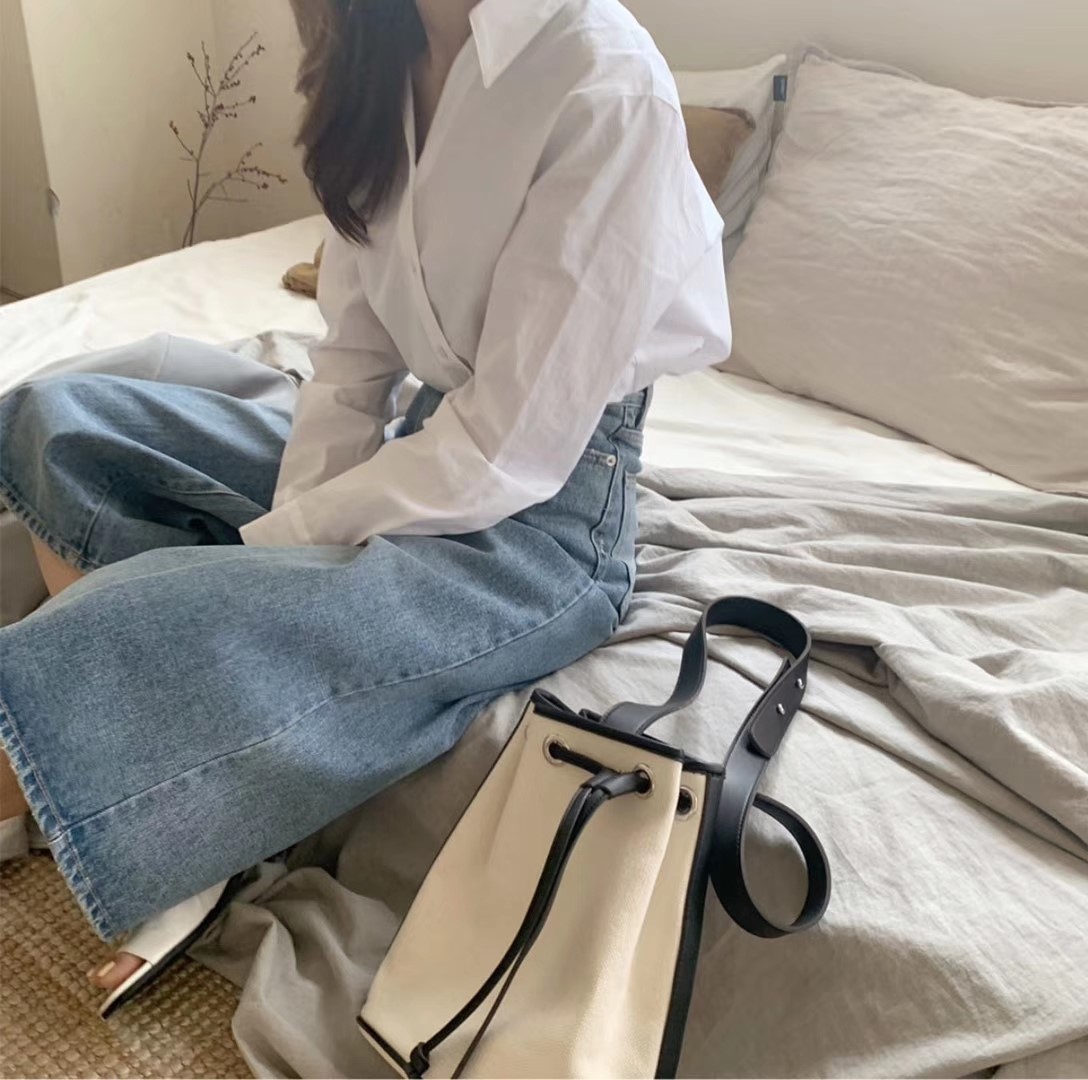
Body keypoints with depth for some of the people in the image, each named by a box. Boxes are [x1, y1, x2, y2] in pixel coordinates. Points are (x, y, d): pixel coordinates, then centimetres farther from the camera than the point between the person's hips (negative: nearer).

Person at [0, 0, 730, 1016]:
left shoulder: (603, 84, -21)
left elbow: (509, 454, -23)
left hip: (543, 521, -8)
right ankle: (179, 823, -6)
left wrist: (268, 546, -15)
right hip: (418, 444, 9)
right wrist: (292, 539, -10)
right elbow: (353, 356, 2)